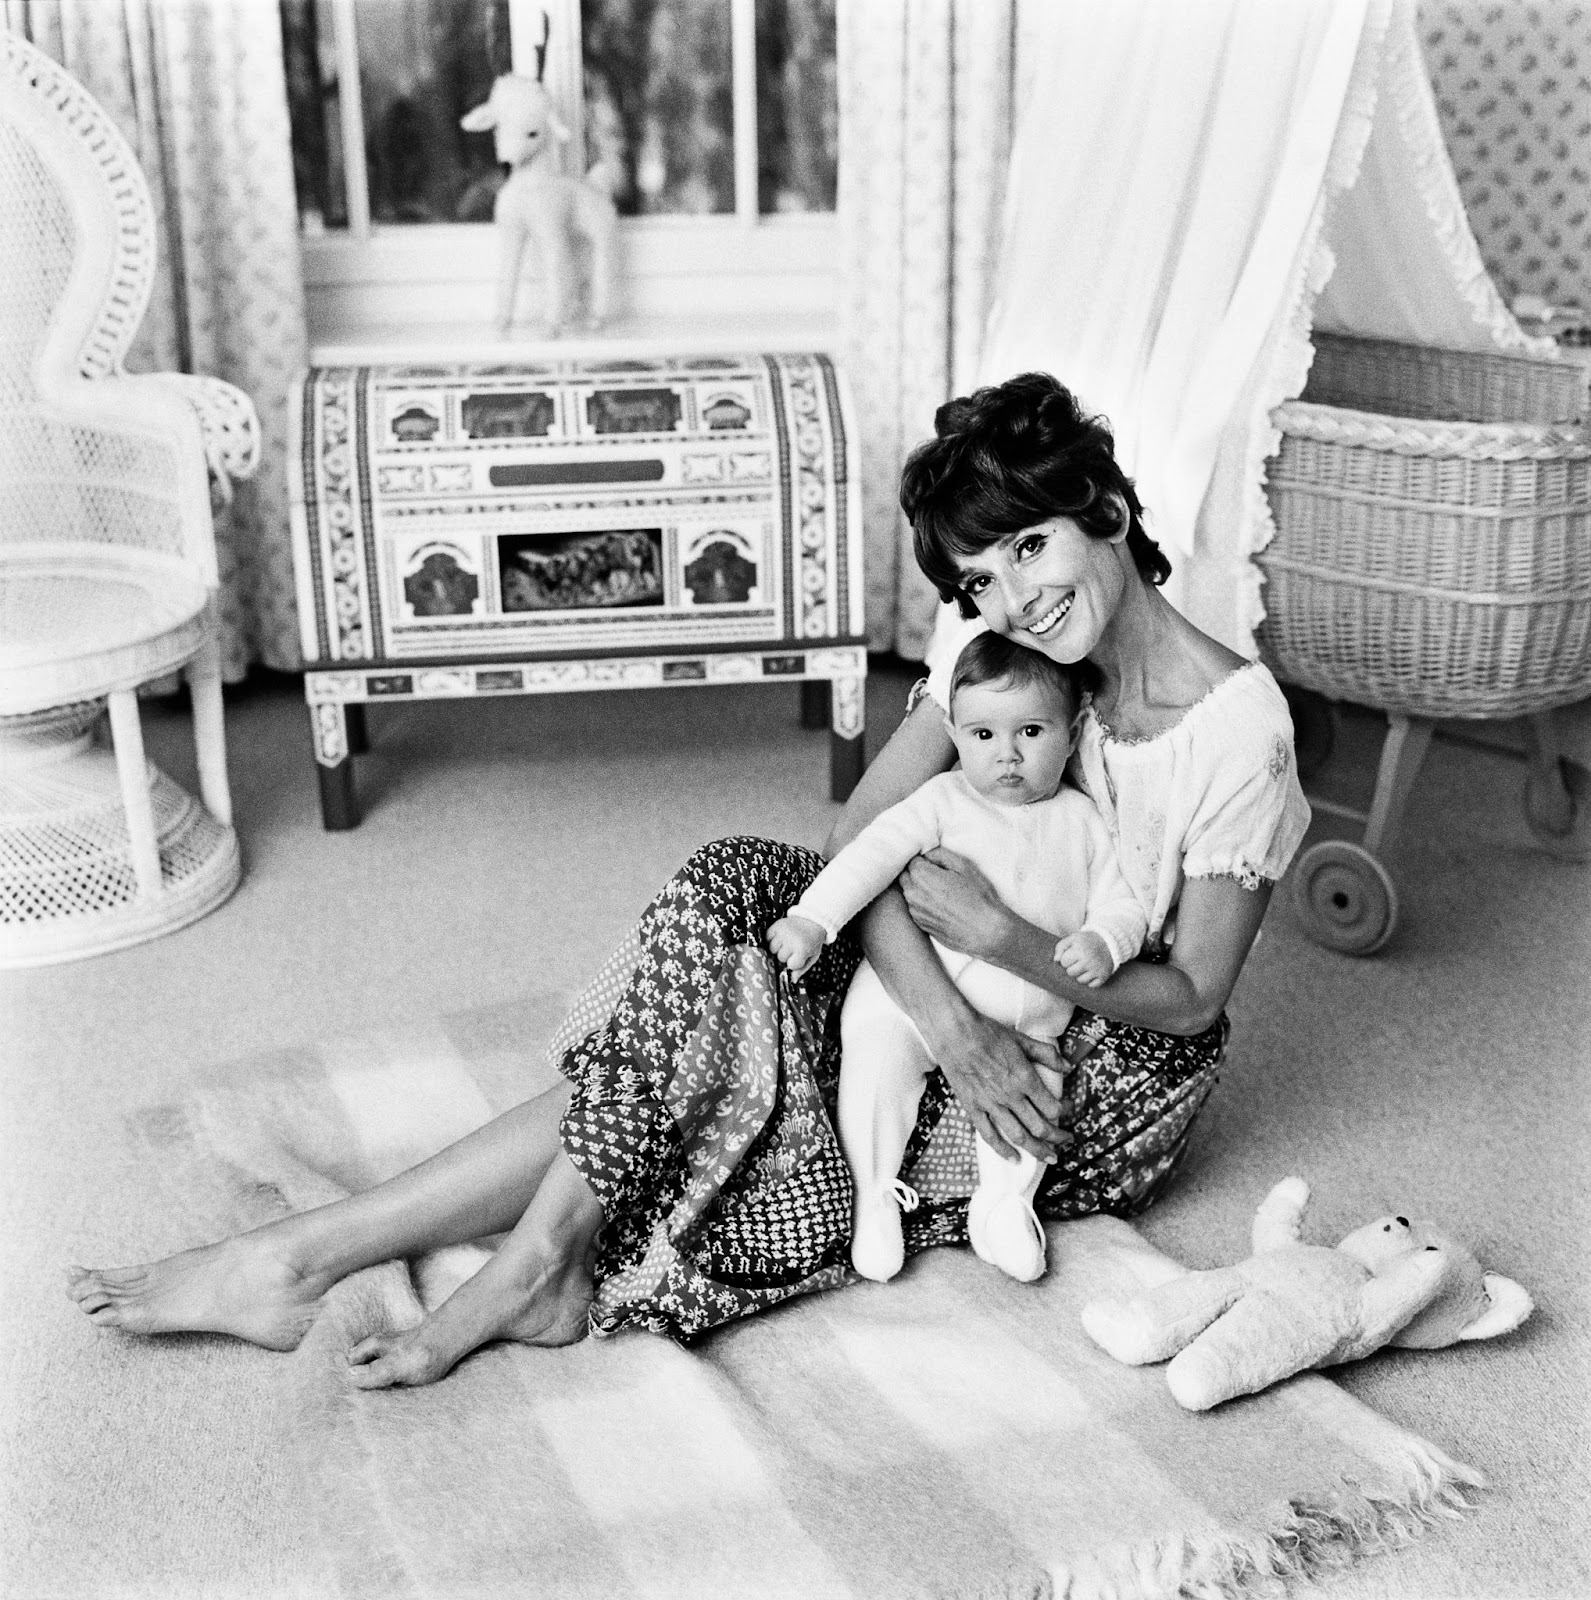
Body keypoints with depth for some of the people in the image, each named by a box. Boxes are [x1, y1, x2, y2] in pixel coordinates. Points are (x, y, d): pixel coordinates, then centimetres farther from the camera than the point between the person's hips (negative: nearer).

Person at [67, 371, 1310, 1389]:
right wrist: (952, 1022, -29)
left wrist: (1009, 942, -31)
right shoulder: (1006, 651, -5)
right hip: (988, 998, 6)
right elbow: (861, 838, -14)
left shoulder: (1239, 727, -22)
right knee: (737, 887, -23)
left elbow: (1193, 997, -16)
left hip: (1113, 1073, -6)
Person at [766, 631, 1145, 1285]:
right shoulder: (943, 801, -3)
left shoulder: (1082, 821, 5)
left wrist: (1102, 942, -17)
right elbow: (873, 853, -12)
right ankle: (873, 1196, -5)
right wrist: (812, 919, -23)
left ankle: (1002, 1203, 10)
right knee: (878, 1059, -22)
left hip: (1031, 1021, 2)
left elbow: (1120, 902, 7)